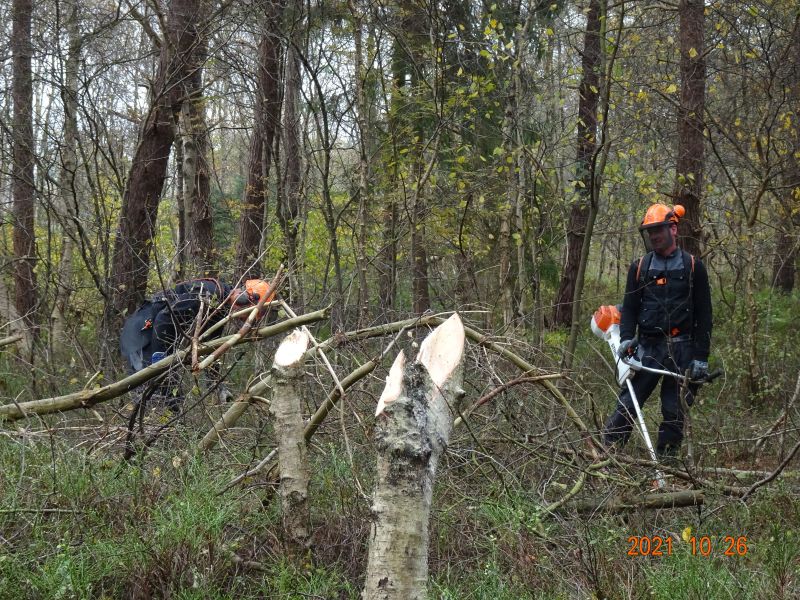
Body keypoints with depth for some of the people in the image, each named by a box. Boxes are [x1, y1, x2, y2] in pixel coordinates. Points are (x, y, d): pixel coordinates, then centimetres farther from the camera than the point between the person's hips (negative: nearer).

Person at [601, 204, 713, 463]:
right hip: (647, 348, 1)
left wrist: (701, 356, -4)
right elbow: (629, 307, 12)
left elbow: (704, 314, 3)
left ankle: (665, 463, 10)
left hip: (681, 350, -1)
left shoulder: (693, 267, 4)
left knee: (674, 411, 2)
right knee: (627, 404, -5)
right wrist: (626, 337, -7)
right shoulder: (639, 267, 11)